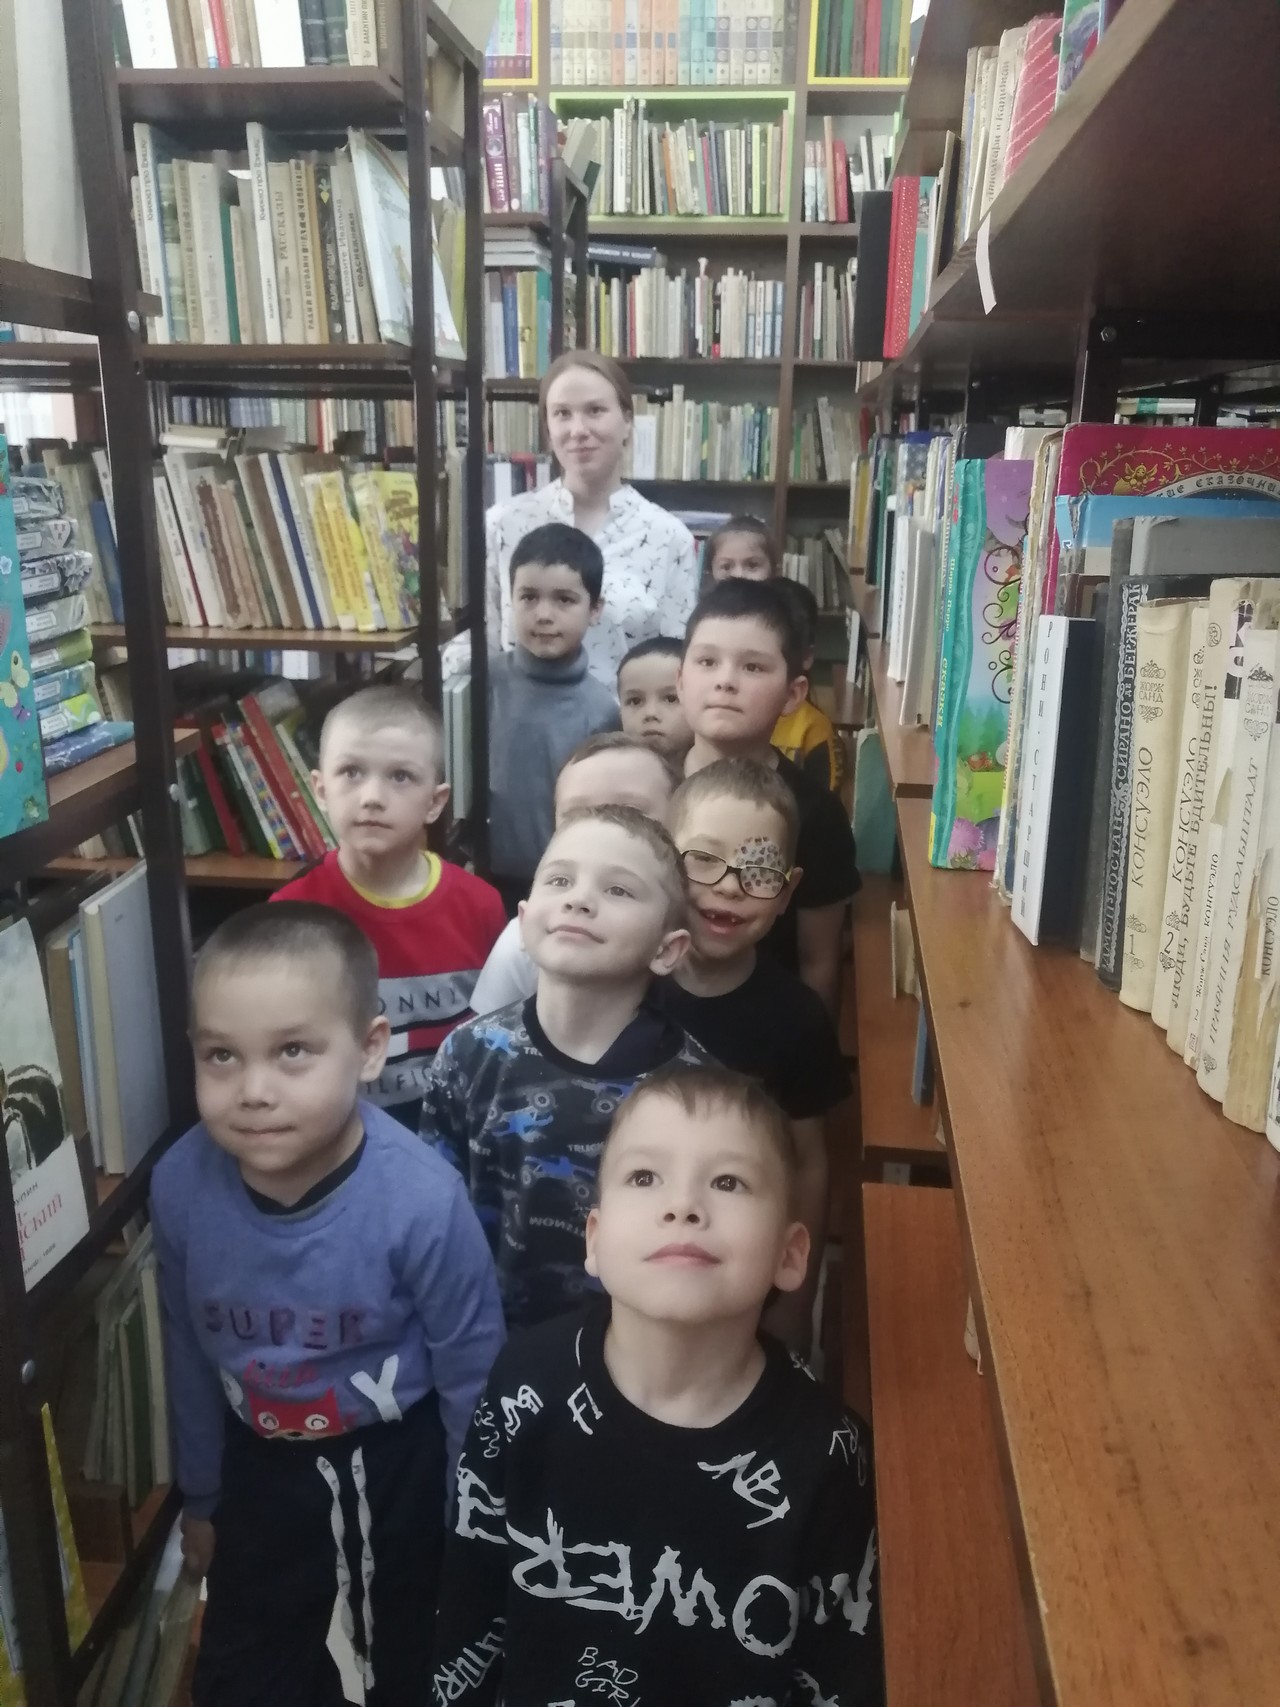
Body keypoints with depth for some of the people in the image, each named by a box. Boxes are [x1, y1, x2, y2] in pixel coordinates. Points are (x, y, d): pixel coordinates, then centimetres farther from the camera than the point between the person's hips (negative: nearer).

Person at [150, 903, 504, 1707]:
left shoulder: (423, 1198, -32)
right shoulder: (179, 1184, -21)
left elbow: (471, 1371, -16)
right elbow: (191, 1353, -2)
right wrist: (202, 1496, 11)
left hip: (397, 1470, -3)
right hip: (260, 1468, 3)